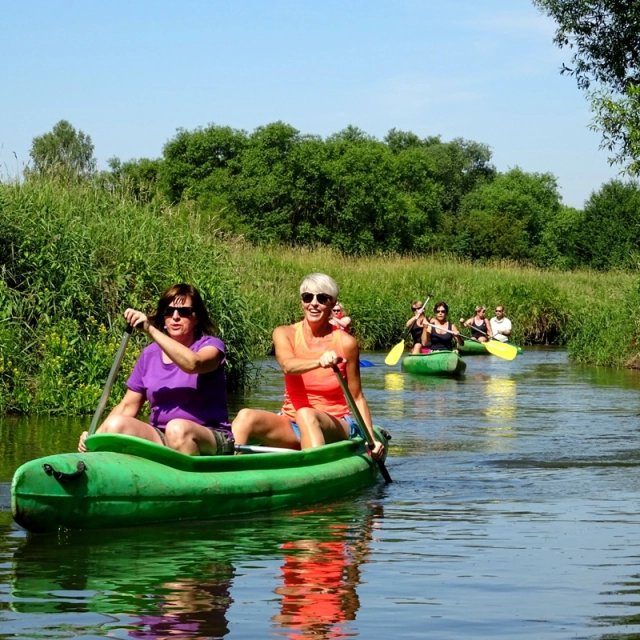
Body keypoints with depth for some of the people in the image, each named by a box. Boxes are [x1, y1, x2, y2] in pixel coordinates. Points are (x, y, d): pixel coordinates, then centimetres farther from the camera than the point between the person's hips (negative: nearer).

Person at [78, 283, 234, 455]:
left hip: (211, 440, -4)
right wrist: (96, 436, -6)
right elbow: (128, 406, 11)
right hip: (161, 440, 4)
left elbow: (192, 364, -26)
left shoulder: (211, 345, -1)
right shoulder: (149, 355, 11)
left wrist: (150, 330, -28)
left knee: (178, 428, -36)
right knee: (115, 425, -21)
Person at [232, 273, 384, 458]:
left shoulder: (345, 343, -4)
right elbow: (287, 366, -24)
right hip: (290, 428, 2)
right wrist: (319, 362, -45)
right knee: (246, 417, -27)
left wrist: (371, 438, -8)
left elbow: (357, 397, 4)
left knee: (306, 414, -36)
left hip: (335, 427, -2)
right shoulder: (285, 334, -1)